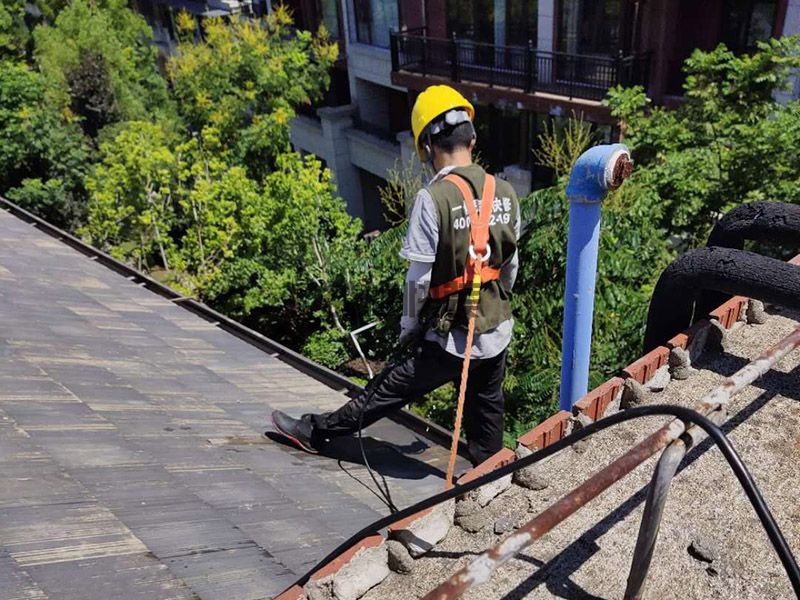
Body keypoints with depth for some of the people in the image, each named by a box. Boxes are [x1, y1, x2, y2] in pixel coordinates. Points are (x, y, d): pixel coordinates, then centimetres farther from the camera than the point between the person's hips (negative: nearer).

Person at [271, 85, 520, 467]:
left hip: (450, 340, -5)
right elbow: (509, 266, 10)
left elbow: (420, 277, -16)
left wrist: (409, 325, 0)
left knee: (390, 390, 9)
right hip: (498, 335, 5)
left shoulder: (433, 198, -19)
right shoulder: (505, 194, 0)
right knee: (486, 411, 21)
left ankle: (315, 432, 26)